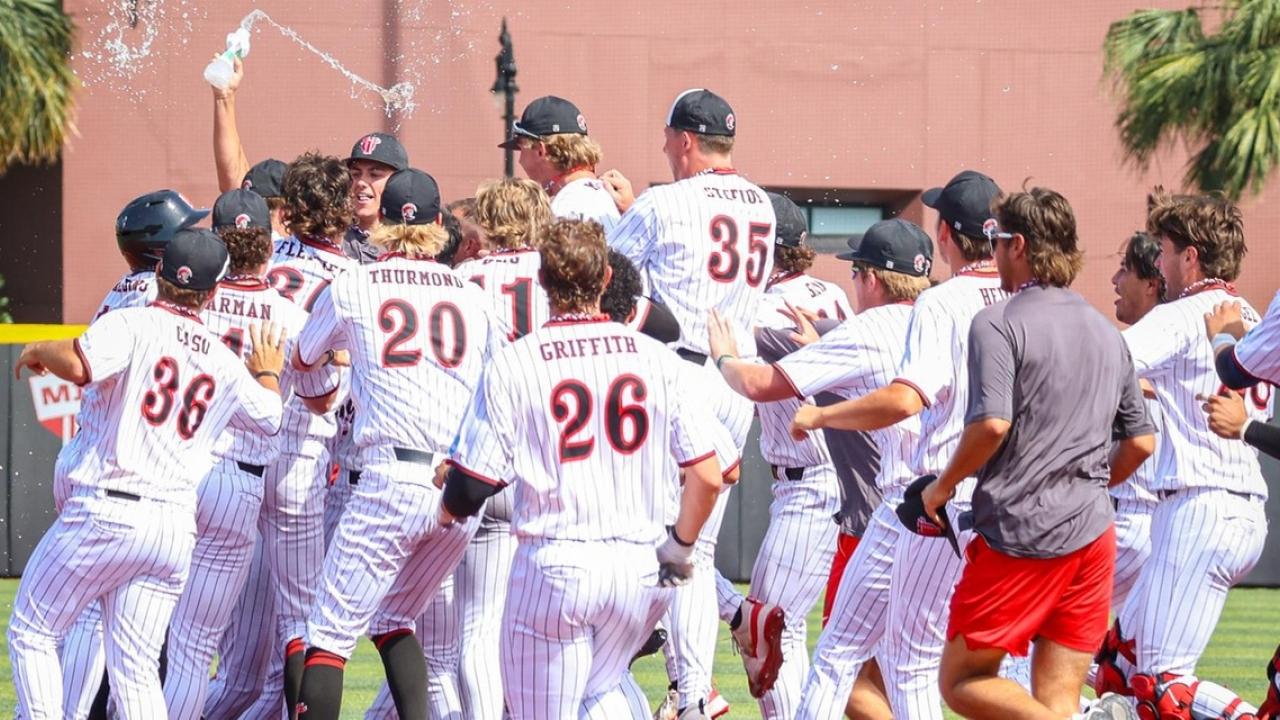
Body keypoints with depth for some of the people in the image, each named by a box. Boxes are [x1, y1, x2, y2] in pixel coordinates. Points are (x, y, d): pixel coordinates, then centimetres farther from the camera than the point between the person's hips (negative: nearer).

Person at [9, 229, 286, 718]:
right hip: (176, 526, 5)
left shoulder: (131, 325, -6)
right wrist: (268, 373, 48)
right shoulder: (224, 363, 12)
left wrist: (39, 351, -3)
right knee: (136, 668, 6)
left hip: (103, 510, -5)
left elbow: (78, 366, -25)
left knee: (31, 633, 6)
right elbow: (269, 417, 28)